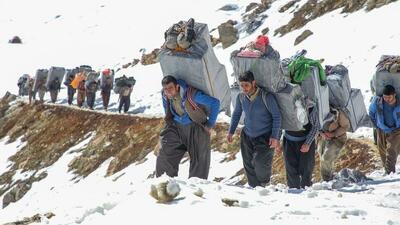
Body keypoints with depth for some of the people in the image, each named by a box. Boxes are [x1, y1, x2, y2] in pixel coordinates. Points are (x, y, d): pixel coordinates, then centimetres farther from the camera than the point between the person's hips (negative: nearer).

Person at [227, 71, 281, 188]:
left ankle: (264, 183, 8)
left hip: (265, 137, -5)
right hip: (247, 136, 5)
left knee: (260, 162, -21)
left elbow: (277, 116, -12)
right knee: (249, 166, 6)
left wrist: (275, 137, -15)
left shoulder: (266, 97, -18)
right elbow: (236, 114, 16)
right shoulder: (241, 97, -2)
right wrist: (231, 131, 14)